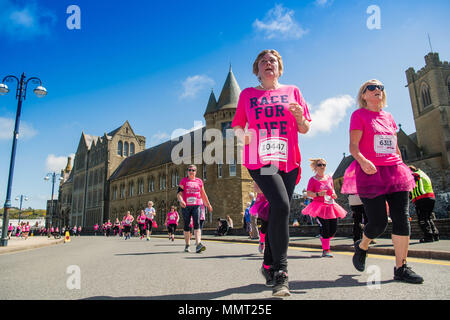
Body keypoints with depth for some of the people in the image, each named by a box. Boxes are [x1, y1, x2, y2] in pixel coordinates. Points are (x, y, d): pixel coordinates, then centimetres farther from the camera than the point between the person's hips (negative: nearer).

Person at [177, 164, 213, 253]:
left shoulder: (199, 181, 12)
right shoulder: (183, 181, 5)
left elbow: (203, 194, 21)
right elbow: (179, 193, -3)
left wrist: (208, 204, 25)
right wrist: (181, 201, -23)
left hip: (196, 205, 0)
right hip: (186, 206, 0)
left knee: (197, 224, -14)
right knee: (186, 225, 7)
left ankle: (198, 244, -23)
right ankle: (187, 245, 21)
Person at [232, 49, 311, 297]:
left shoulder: (292, 91, 15)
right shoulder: (248, 94, 13)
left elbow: (304, 129, 14)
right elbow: (237, 126, 13)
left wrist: (300, 117, -8)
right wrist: (243, 135, -10)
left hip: (289, 161, 3)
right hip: (260, 160, -3)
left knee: (278, 212, 6)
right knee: (281, 205, -24)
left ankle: (270, 264, 26)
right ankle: (281, 272, -14)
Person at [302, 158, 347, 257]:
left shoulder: (329, 178, 11)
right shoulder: (313, 179, -4)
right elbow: (308, 193, -7)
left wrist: (334, 194, 0)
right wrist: (318, 194, -23)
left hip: (330, 206, 6)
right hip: (319, 206, -5)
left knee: (333, 229, 6)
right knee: (324, 228, -11)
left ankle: (325, 242, 33)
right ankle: (326, 250, 4)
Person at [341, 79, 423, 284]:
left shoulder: (388, 117, 19)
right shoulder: (359, 115, 2)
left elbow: (395, 147, 23)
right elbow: (353, 146, -9)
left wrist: (402, 168, 17)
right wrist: (362, 161, -27)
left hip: (394, 171, 6)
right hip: (370, 172, -6)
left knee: (402, 219, -1)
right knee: (378, 222, -5)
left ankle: (401, 268, 7)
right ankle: (362, 246, 26)